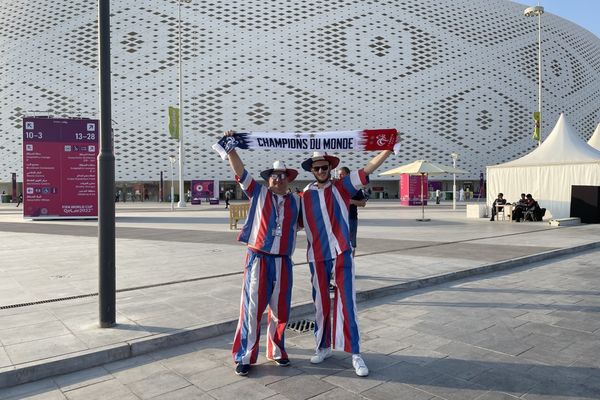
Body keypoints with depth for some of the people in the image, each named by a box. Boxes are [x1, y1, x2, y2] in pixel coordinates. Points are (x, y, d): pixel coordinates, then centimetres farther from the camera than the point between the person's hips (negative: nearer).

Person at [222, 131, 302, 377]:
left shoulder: (295, 201, 9)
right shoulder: (258, 193, 3)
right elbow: (239, 170, -2)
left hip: (283, 262, 3)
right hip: (258, 260, -2)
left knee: (280, 310, 10)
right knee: (252, 308, 1)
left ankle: (276, 351, 29)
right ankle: (244, 357, 13)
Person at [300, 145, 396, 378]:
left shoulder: (341, 187, 1)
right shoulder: (305, 196, 5)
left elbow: (368, 169, -7)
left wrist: (389, 148, -15)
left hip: (341, 254, -2)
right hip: (317, 257, 2)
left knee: (346, 303, -1)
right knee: (320, 303, 12)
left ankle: (355, 353, 9)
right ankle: (323, 347, 28)